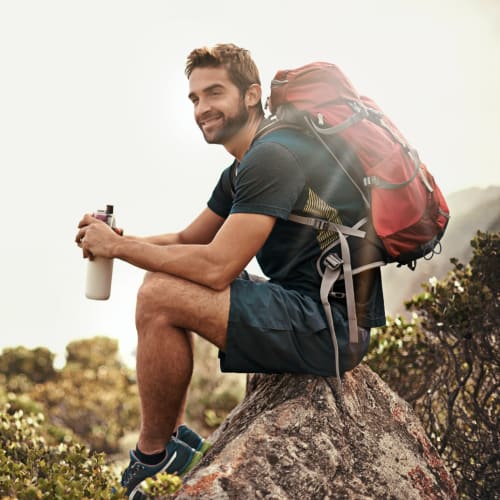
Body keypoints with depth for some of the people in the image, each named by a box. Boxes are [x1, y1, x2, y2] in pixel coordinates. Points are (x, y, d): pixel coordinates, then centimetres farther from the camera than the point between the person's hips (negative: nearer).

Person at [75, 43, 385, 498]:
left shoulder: (272, 156, -17)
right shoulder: (242, 170, 16)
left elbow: (216, 267, -23)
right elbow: (188, 241, 20)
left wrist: (118, 246, -12)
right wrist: (114, 239, 3)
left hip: (334, 325, -11)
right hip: (313, 311, 11)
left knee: (159, 298, -18)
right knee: (167, 281, 17)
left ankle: (154, 456, 0)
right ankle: (174, 435, 17)